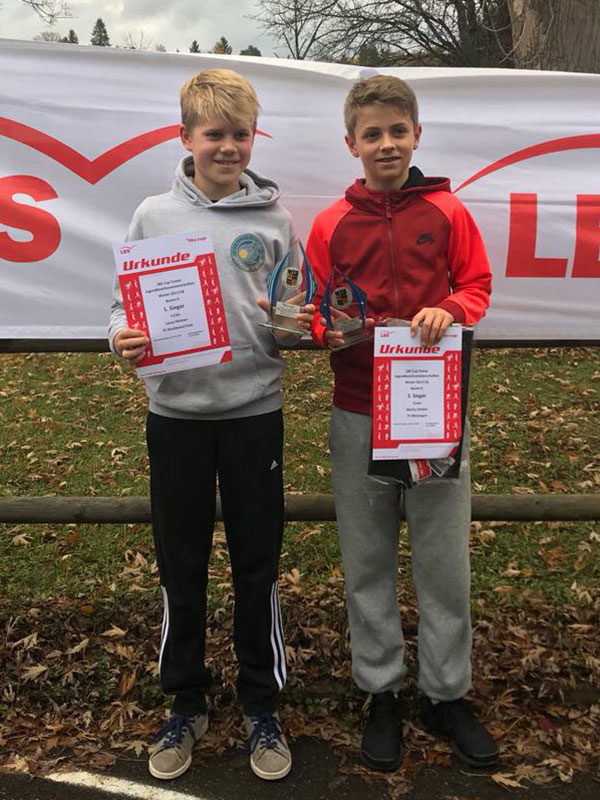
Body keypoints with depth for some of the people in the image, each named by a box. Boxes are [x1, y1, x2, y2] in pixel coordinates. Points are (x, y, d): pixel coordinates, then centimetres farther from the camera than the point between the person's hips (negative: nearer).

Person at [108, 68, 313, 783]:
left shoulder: (272, 218, 3)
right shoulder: (154, 215, 3)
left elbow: (298, 314, 7)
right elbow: (127, 301, 6)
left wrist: (294, 322, -15)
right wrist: (123, 336, -15)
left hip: (254, 410, 0)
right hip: (176, 411, 1)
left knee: (258, 564, 8)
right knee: (180, 565, 10)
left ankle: (262, 707, 26)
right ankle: (185, 704, 29)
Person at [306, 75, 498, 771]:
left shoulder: (447, 212, 3)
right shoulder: (330, 225, 3)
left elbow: (477, 284, 7)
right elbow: (315, 310, 7)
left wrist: (449, 311, -13)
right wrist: (329, 333, -14)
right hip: (357, 414, 1)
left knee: (444, 559, 7)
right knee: (367, 562, 10)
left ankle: (446, 694, 26)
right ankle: (381, 692, 28)